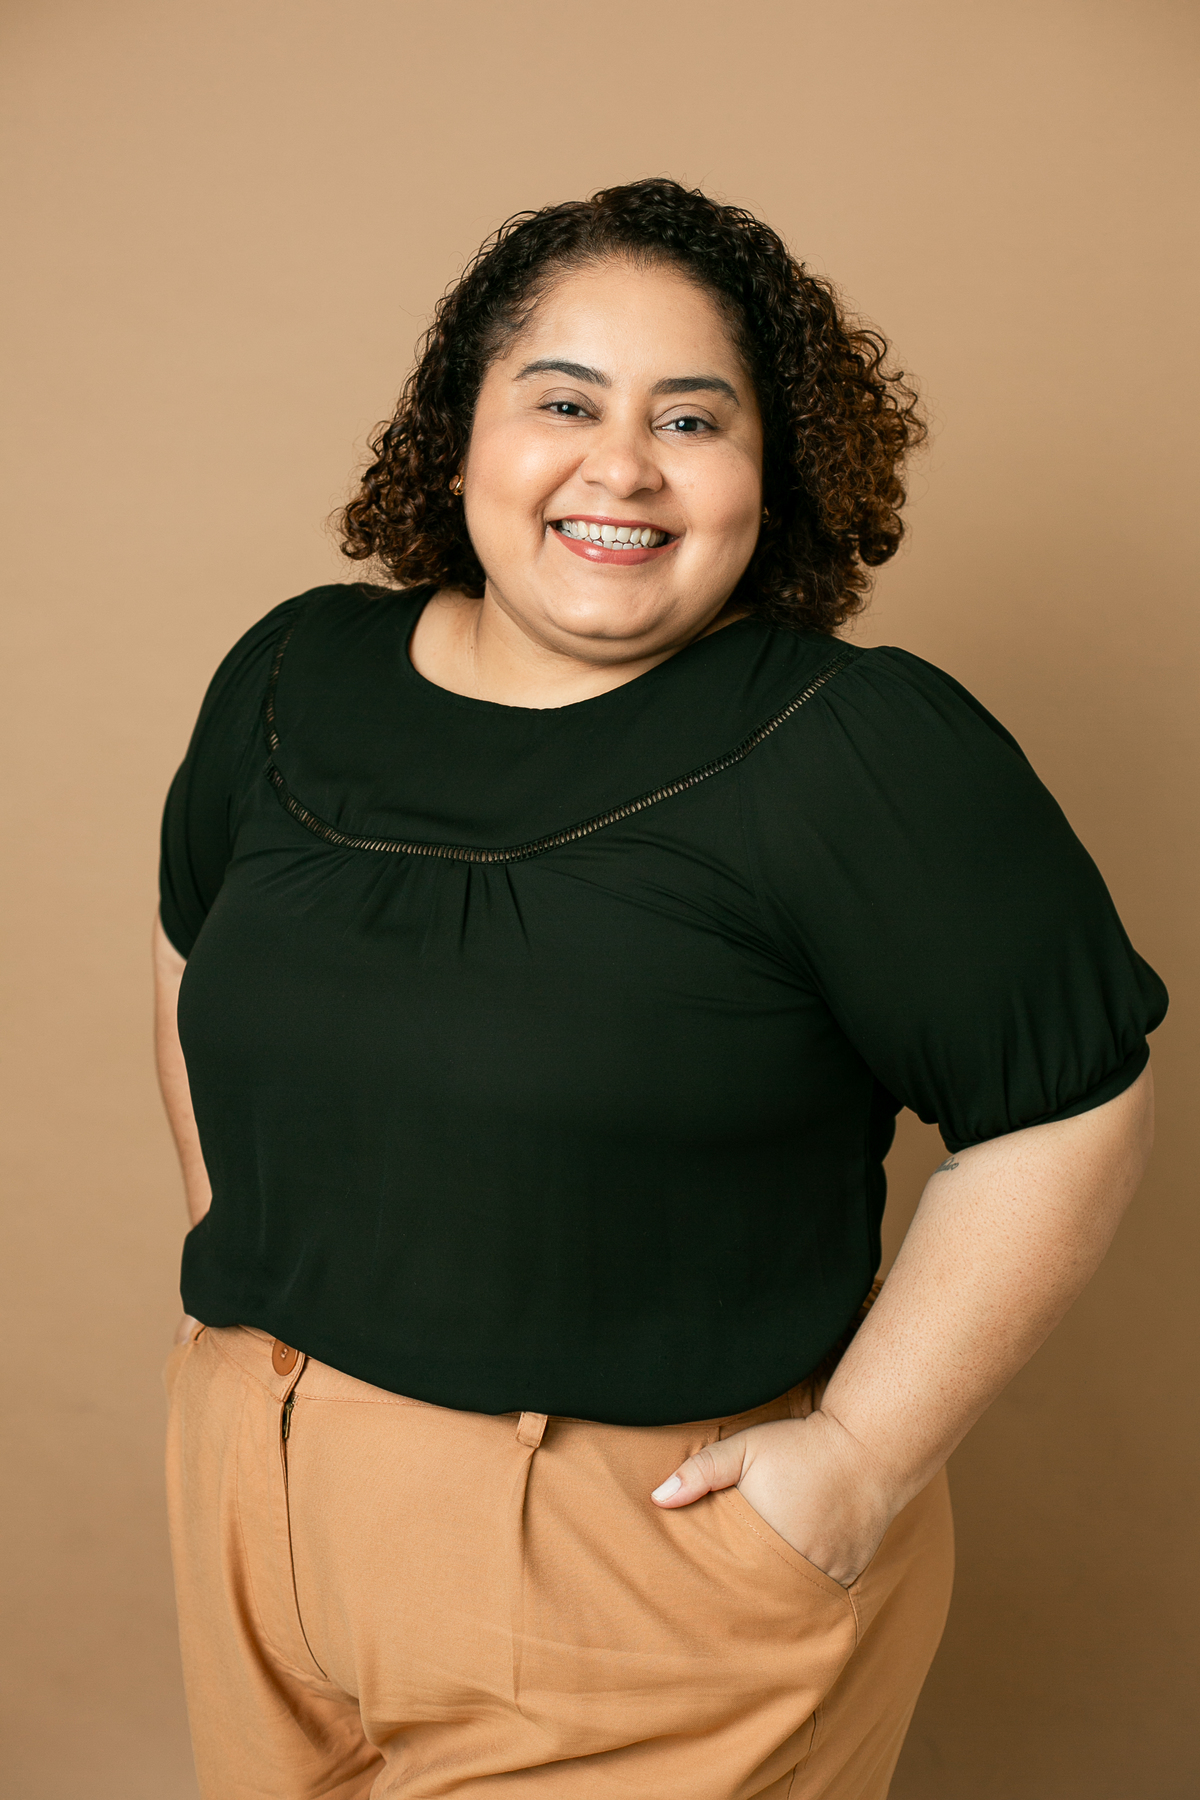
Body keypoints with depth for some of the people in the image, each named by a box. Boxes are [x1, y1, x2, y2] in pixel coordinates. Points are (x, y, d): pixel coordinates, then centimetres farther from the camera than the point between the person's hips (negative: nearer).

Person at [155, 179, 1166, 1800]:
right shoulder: (296, 675, 0)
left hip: (663, 1543, -5)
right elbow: (198, 951, 15)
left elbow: (1070, 1107, -16)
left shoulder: (868, 754, -17)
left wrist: (865, 1458, -16)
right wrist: (235, 1242, 10)